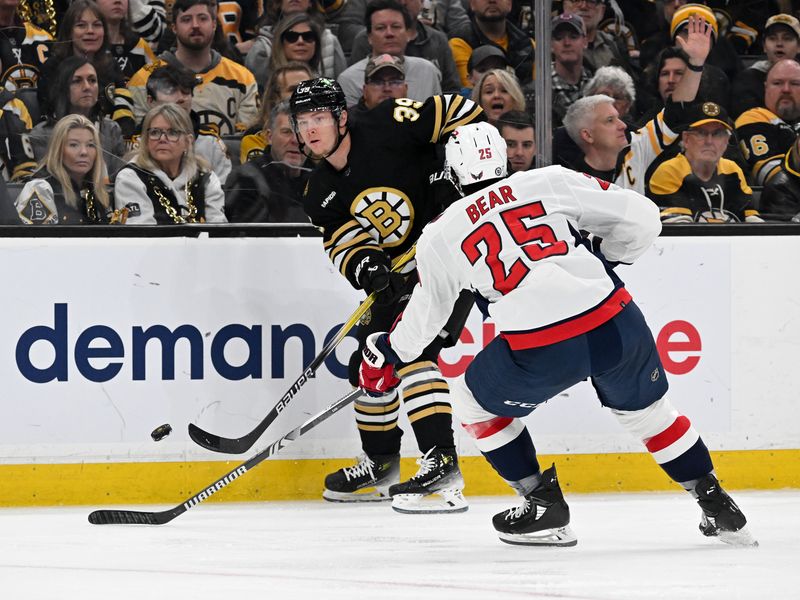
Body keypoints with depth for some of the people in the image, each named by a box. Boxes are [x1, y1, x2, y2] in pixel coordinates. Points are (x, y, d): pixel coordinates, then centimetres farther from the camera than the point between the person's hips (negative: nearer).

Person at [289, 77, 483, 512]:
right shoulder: (320, 195, 4)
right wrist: (369, 269, -24)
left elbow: (462, 114, -14)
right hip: (403, 271, 9)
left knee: (412, 348, -23)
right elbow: (344, 246, -3)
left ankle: (442, 465, -29)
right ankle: (380, 467, 30)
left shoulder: (387, 128, -16)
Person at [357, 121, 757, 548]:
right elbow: (640, 217, 11)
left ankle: (543, 505, 23)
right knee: (645, 408, 28)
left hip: (540, 352, -2)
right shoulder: (550, 182, 12)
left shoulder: (440, 236, 13)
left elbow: (426, 313, 26)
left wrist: (385, 355, 44)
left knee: (476, 402, 25)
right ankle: (716, 507, 29)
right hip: (615, 323, 2)